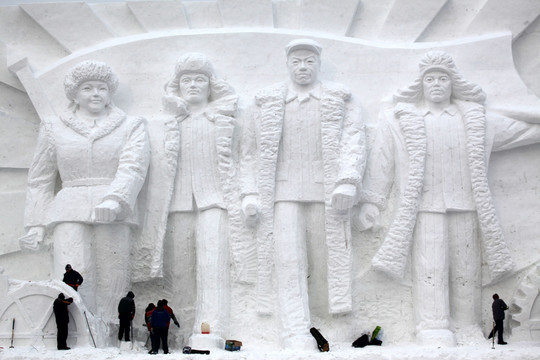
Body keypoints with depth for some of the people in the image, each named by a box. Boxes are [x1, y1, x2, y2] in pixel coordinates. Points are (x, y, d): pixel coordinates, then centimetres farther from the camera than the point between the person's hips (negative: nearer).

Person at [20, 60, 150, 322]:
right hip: (69, 212, 0)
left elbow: (133, 167, -3)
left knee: (111, 285, -6)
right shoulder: (54, 128, 19)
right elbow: (40, 180, 20)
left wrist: (114, 199, -21)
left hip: (114, 213, 0)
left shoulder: (131, 126, 15)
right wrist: (37, 224, 10)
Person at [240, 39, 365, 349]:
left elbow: (354, 140, 0)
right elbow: (251, 152, 14)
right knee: (288, 262, -12)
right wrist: (250, 194, 2)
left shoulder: (340, 100, 13)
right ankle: (298, 340, -17)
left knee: (327, 263, -2)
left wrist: (347, 183, -16)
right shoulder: (268, 102, 17)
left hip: (326, 193, 0)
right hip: (283, 193, 1)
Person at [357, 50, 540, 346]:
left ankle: (467, 329, 8)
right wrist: (370, 203, 4)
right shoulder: (399, 119, 11)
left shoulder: (476, 118, 16)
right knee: (429, 269, -10)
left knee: (466, 270, 1)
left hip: (466, 206, 2)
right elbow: (380, 164, 9)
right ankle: (434, 335, -10)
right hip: (423, 207, -2)